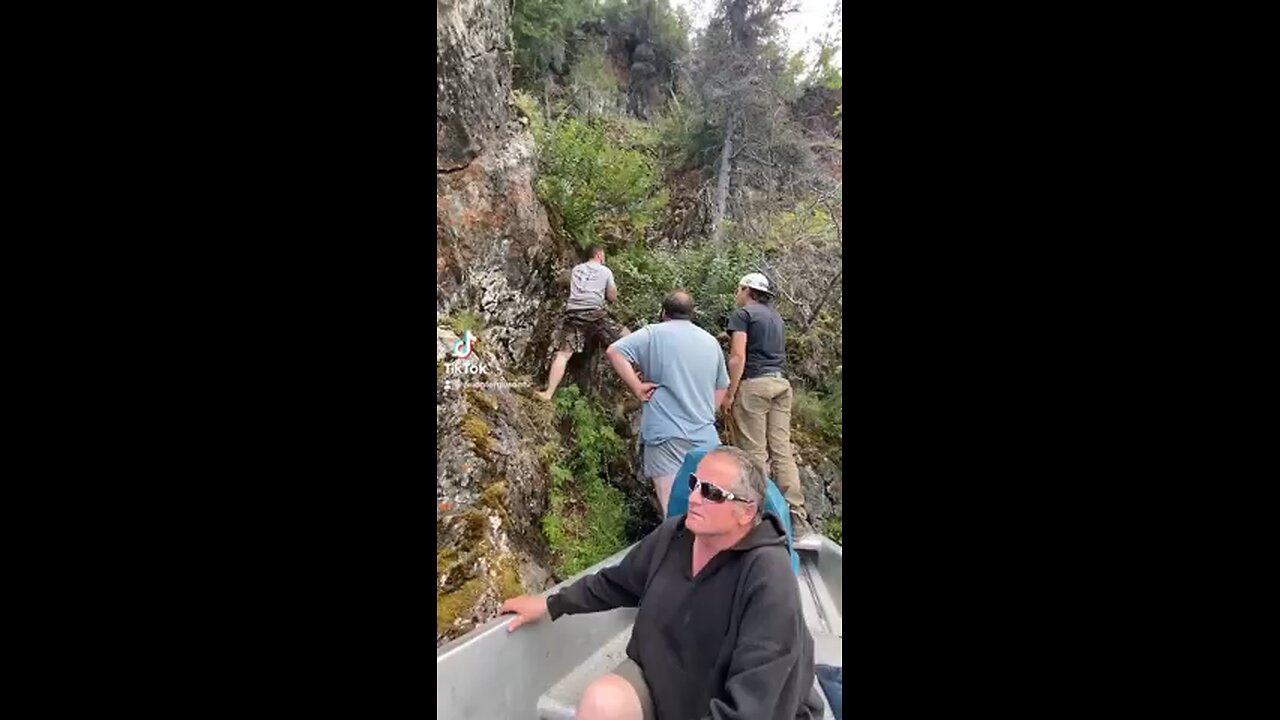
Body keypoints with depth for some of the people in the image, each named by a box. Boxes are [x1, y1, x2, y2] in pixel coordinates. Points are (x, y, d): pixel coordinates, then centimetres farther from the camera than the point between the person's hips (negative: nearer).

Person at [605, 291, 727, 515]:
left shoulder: (654, 333, 0)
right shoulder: (711, 342, 16)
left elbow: (613, 351, -12)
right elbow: (721, 387, 23)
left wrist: (637, 387, -8)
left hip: (667, 435, -5)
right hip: (705, 436, 5)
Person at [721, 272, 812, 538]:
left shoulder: (742, 314, -2)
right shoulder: (775, 316, 20)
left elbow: (738, 357, -11)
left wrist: (729, 394, -9)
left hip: (753, 385, -7)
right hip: (780, 383, 7)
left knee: (755, 454, -3)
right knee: (782, 451, 5)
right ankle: (797, 518, 4)